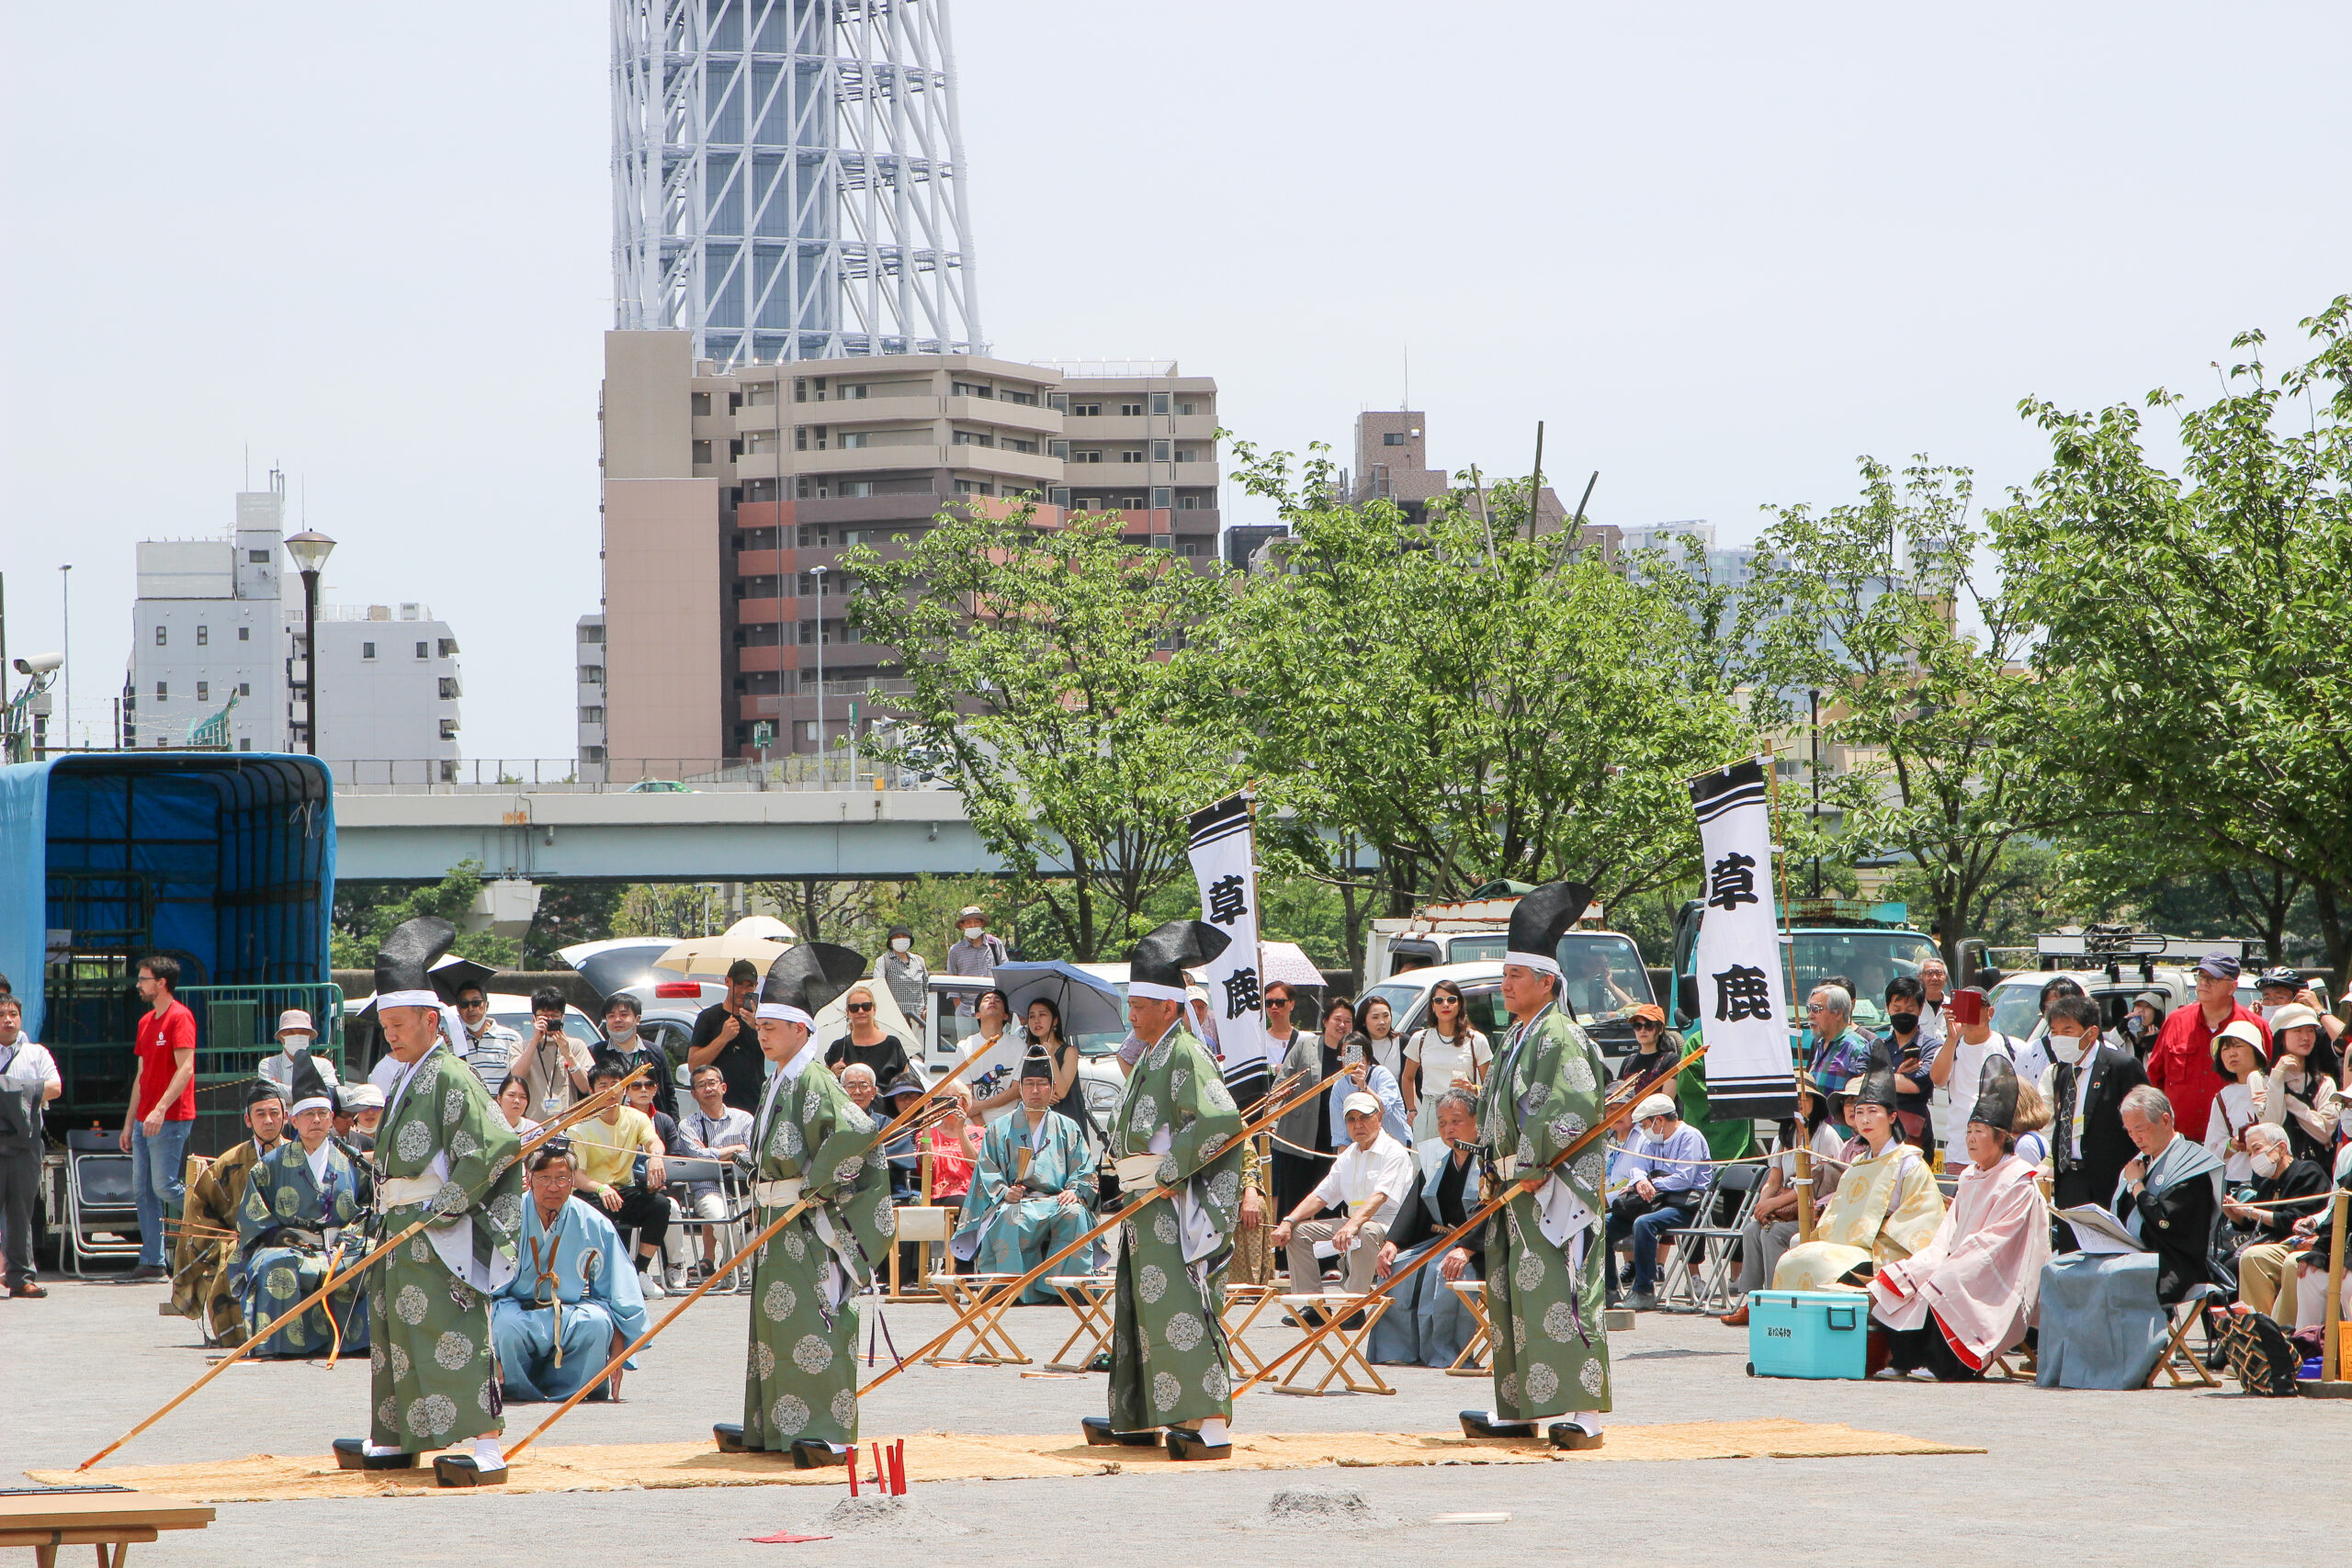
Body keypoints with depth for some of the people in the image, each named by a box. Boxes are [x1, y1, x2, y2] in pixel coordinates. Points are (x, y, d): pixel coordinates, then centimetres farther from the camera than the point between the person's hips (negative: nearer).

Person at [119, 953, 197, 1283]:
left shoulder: (179, 1017, -10)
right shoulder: (146, 1021, 18)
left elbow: (185, 1069, -18)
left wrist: (160, 1109, -26)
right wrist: (129, 1122, 19)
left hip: (170, 1119, -9)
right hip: (145, 1120, 9)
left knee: (165, 1187, -12)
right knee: (143, 1191, 4)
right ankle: (152, 1264, 5)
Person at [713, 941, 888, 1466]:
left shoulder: (814, 1080, -15)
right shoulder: (778, 1080, 15)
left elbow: (857, 1131, -30)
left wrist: (816, 1182, -20)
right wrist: (766, 1193, 17)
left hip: (810, 1222, -10)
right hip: (778, 1219, 10)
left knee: (810, 1319, -11)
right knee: (772, 1313, 13)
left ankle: (826, 1434, -11)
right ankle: (771, 1428, 19)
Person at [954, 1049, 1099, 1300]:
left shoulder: (1068, 1129, 22)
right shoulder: (1000, 1129, 21)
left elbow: (1084, 1170, 11)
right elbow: (987, 1172, 10)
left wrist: (1074, 1190, -12)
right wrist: (1003, 1192, -12)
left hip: (1056, 1201, 1)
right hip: (1016, 1201, -1)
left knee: (1074, 1214, -36)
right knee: (1009, 1218, -38)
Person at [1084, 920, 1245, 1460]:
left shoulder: (1186, 1055, -14)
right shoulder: (1151, 1056, 17)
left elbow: (1223, 1121, -27)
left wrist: (1163, 1167, -22)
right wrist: (1127, 1164, 13)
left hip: (1178, 1211, -11)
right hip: (1148, 1211, 11)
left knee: (1182, 1314, -13)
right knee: (1141, 1310, 16)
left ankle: (1212, 1429, -15)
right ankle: (1135, 1419, 25)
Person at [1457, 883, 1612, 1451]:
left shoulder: (1561, 1038, -12)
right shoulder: (1516, 1038, 18)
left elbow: (1570, 1115, -21)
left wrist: (1533, 1166, -18)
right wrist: (1500, 1170, 12)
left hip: (1557, 1187, -10)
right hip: (1517, 1190, 10)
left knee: (1558, 1293, -12)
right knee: (1509, 1293, 11)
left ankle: (1582, 1414, -13)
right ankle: (1516, 1409, 17)